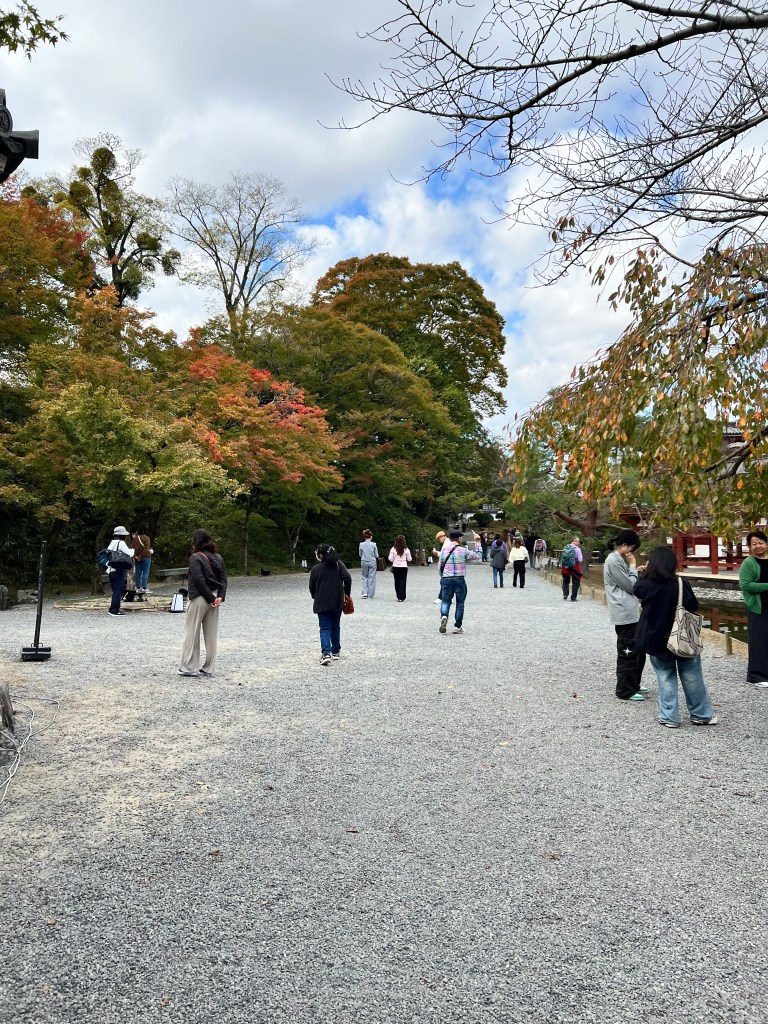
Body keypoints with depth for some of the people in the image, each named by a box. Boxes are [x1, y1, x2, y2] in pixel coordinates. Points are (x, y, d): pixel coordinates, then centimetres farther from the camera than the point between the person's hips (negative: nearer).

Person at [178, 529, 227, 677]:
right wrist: (220, 597, -7)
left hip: (199, 598, -6)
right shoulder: (218, 558, 10)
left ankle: (189, 667, 8)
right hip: (214, 597, 6)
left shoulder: (195, 558, -10)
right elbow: (223, 579, 3)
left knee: (192, 633, 5)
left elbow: (199, 581, -18)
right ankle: (208, 668, 13)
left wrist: (211, 598, -13)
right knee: (211, 634, 8)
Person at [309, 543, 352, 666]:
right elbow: (347, 578, -12)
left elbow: (312, 587, 3)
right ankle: (336, 652, 25)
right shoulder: (338, 564, 0)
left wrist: (316, 597, 23)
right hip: (337, 602, 2)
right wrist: (347, 593, 1)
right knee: (335, 627, 17)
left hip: (322, 603, -2)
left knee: (325, 628, 0)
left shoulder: (316, 569, -4)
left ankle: (326, 653, -17)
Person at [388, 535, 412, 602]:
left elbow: (390, 559, -5)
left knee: (397, 581, 13)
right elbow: (409, 559, 0)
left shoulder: (393, 549, -5)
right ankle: (401, 597, -4)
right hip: (403, 567, -1)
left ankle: (398, 596, 22)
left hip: (395, 567, 2)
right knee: (402, 582, 2)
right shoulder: (406, 549, -6)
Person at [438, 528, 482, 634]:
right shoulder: (463, 551, -7)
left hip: (446, 579, 3)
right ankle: (457, 626, 10)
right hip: (459, 580, -3)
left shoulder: (444, 550, 5)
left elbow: (440, 565, 11)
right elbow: (478, 556, 3)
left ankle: (444, 616, -20)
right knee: (460, 603, 9)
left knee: (445, 601, 9)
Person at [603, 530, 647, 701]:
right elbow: (630, 586, -15)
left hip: (631, 613, 10)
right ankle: (625, 691, 8)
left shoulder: (619, 560, 16)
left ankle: (633, 685, 30)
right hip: (624, 614, -10)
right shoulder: (613, 561, -16)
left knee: (638, 650, 18)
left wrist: (635, 570, 9)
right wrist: (632, 566, -5)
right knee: (628, 653, -2)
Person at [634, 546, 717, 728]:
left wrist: (644, 573, 15)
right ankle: (701, 714, 27)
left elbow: (636, 589, 8)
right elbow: (694, 607, -5)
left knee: (666, 678, 13)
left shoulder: (646, 585, -14)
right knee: (692, 678, 15)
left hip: (656, 640, 1)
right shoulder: (681, 585, -16)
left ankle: (669, 717, 14)